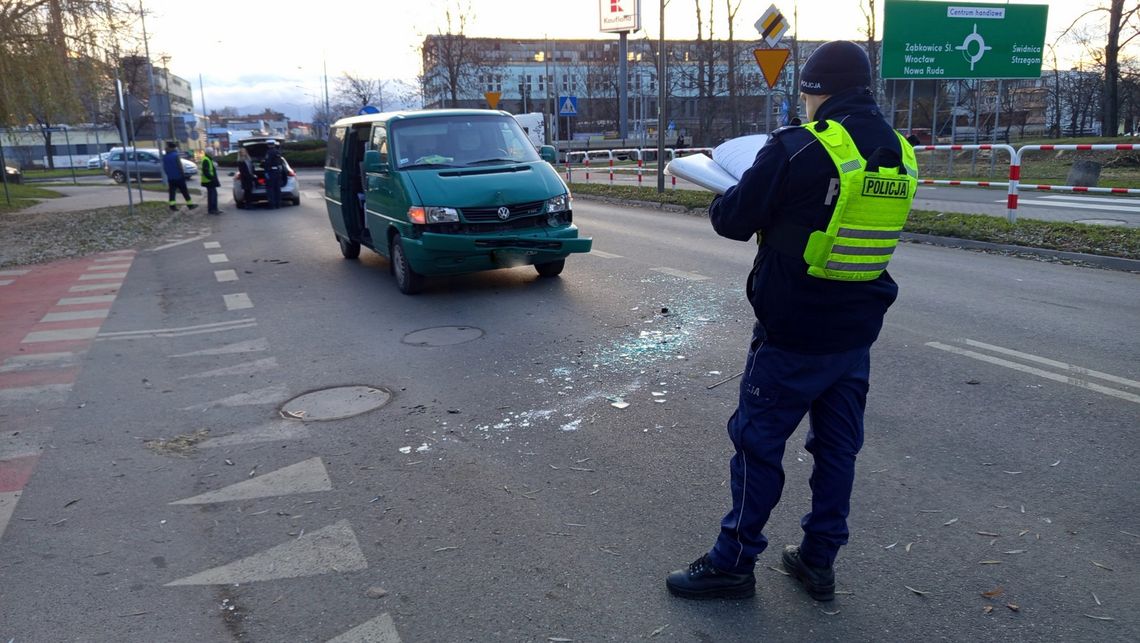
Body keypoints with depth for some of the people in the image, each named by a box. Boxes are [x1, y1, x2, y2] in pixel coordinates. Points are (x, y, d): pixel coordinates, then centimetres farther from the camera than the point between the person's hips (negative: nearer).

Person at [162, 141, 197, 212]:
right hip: (178, 177, -6)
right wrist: (183, 175, -9)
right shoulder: (176, 155, -15)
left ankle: (172, 206, 0)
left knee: (172, 192, 6)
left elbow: (164, 168, 12)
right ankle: (190, 205, 8)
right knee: (184, 191, 3)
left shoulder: (164, 156, 6)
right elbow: (179, 166, -17)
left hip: (170, 178, 6)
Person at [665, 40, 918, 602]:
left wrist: (724, 202, 11)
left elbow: (732, 221, -12)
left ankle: (732, 563, 15)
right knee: (837, 446, 15)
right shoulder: (900, 156, 6)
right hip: (856, 334, 7)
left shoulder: (799, 149, -16)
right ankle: (818, 561, 27)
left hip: (792, 333, -7)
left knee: (758, 441, 4)